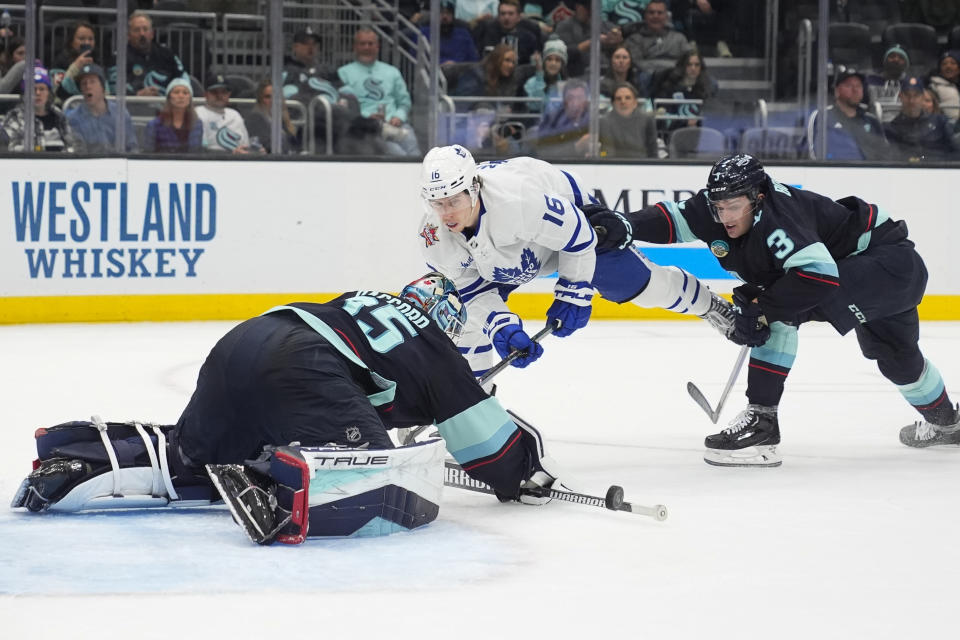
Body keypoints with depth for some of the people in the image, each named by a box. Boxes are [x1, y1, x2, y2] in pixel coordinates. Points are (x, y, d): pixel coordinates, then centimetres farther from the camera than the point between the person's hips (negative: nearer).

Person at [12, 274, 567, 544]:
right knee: (386, 490, -16)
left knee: (187, 460, 25)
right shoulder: (437, 352, 20)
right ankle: (281, 489, -41)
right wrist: (522, 474, 41)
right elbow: (484, 430, 24)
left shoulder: (364, 303, 37)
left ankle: (79, 458, 5)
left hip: (239, 345, 8)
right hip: (298, 367, -8)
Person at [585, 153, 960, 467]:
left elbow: (819, 273, -45)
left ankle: (761, 420, -25)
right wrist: (622, 227, -34)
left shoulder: (778, 215, -35)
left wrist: (760, 308, -40)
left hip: (893, 262, -10)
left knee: (785, 307, -27)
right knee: (895, 355, 29)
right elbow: (673, 219, -17)